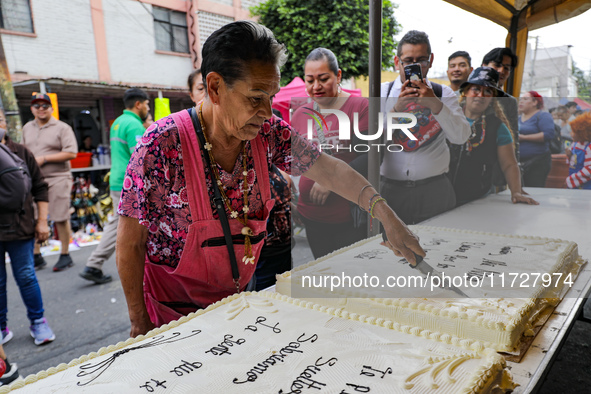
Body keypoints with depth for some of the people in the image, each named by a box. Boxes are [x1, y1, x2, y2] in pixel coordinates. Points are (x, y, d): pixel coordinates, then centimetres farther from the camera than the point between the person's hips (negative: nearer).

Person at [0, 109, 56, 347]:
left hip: (20, 229, 0)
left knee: (26, 277, 6)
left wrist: (42, 221, 1)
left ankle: (38, 322, 21)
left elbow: (40, 187, 6)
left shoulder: (22, 153, 4)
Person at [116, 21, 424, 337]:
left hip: (236, 296, 5)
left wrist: (384, 213, -17)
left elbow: (330, 170, -5)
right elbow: (130, 244, -17)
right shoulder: (162, 145, -25)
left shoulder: (268, 133, -12)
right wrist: (140, 324, -11)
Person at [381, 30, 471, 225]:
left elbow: (461, 137, -7)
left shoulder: (444, 94, 9)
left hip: (434, 190, 1)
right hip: (392, 189, -1)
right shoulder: (383, 92, 6)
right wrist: (397, 108, -19)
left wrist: (434, 104, -18)